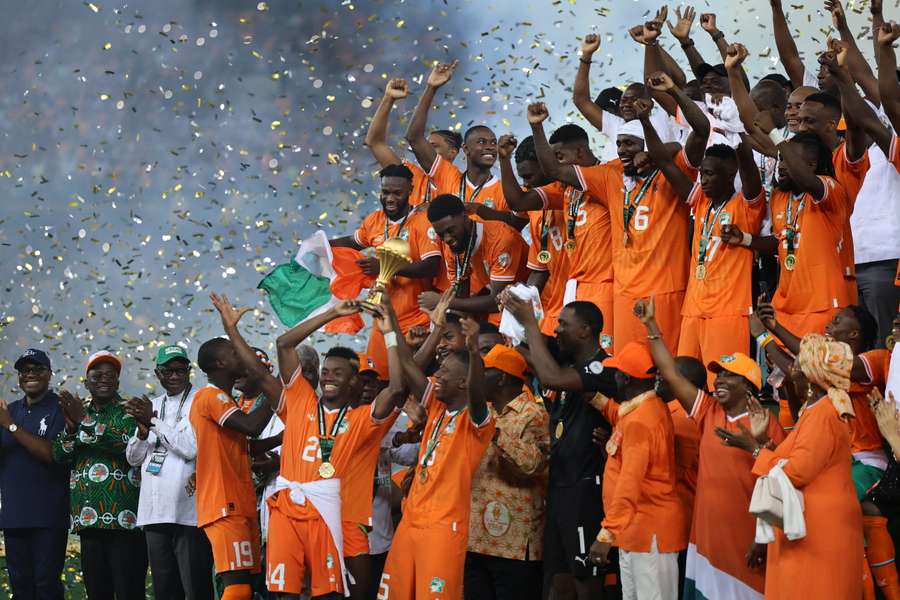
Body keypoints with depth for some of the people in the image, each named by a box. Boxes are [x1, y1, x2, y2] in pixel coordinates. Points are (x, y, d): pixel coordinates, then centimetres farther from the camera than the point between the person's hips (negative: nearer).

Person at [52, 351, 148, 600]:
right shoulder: (79, 411, 19)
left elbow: (130, 444, -17)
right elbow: (60, 455, 10)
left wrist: (85, 423, -16)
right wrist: (71, 427, -9)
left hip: (124, 520, -6)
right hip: (88, 521, 6)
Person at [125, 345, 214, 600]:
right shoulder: (152, 405, 19)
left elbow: (192, 448, -15)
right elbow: (133, 458, 17)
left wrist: (154, 422, -10)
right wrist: (143, 432, -4)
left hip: (188, 512, -7)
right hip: (154, 512, 7)